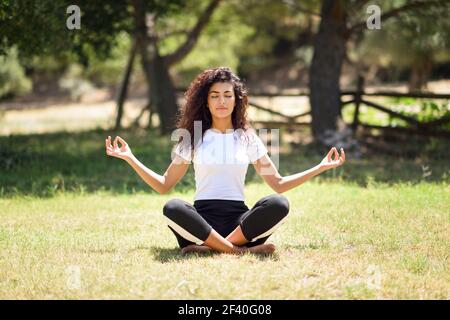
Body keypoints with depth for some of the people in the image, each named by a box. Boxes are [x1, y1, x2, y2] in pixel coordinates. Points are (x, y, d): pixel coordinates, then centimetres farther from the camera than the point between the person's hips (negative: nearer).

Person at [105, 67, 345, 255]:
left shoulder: (247, 138, 14)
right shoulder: (194, 139, 12)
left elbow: (278, 184, 14)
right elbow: (164, 185, 12)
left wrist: (320, 168, 7)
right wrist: (130, 158, 4)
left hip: (238, 219, 1)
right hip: (202, 218, -1)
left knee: (278, 205, -30)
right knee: (172, 208, -35)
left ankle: (210, 247, -32)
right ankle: (242, 250, -35)